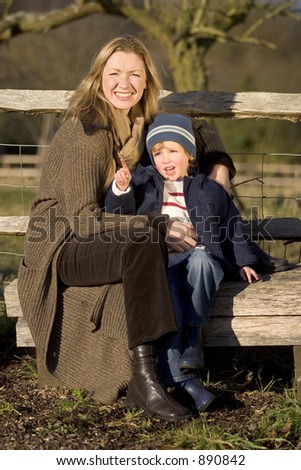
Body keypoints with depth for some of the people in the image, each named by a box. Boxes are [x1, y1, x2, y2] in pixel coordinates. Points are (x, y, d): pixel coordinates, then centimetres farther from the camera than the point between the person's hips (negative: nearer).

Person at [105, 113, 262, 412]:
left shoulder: (209, 190, 17)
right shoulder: (144, 182, 18)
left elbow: (233, 227, 21)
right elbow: (117, 214, 5)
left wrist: (243, 262, 13)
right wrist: (121, 189, -15)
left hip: (201, 258, 0)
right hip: (162, 262, 0)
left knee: (199, 258, -37)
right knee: (170, 301, -31)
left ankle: (195, 332, -23)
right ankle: (180, 379, -30)